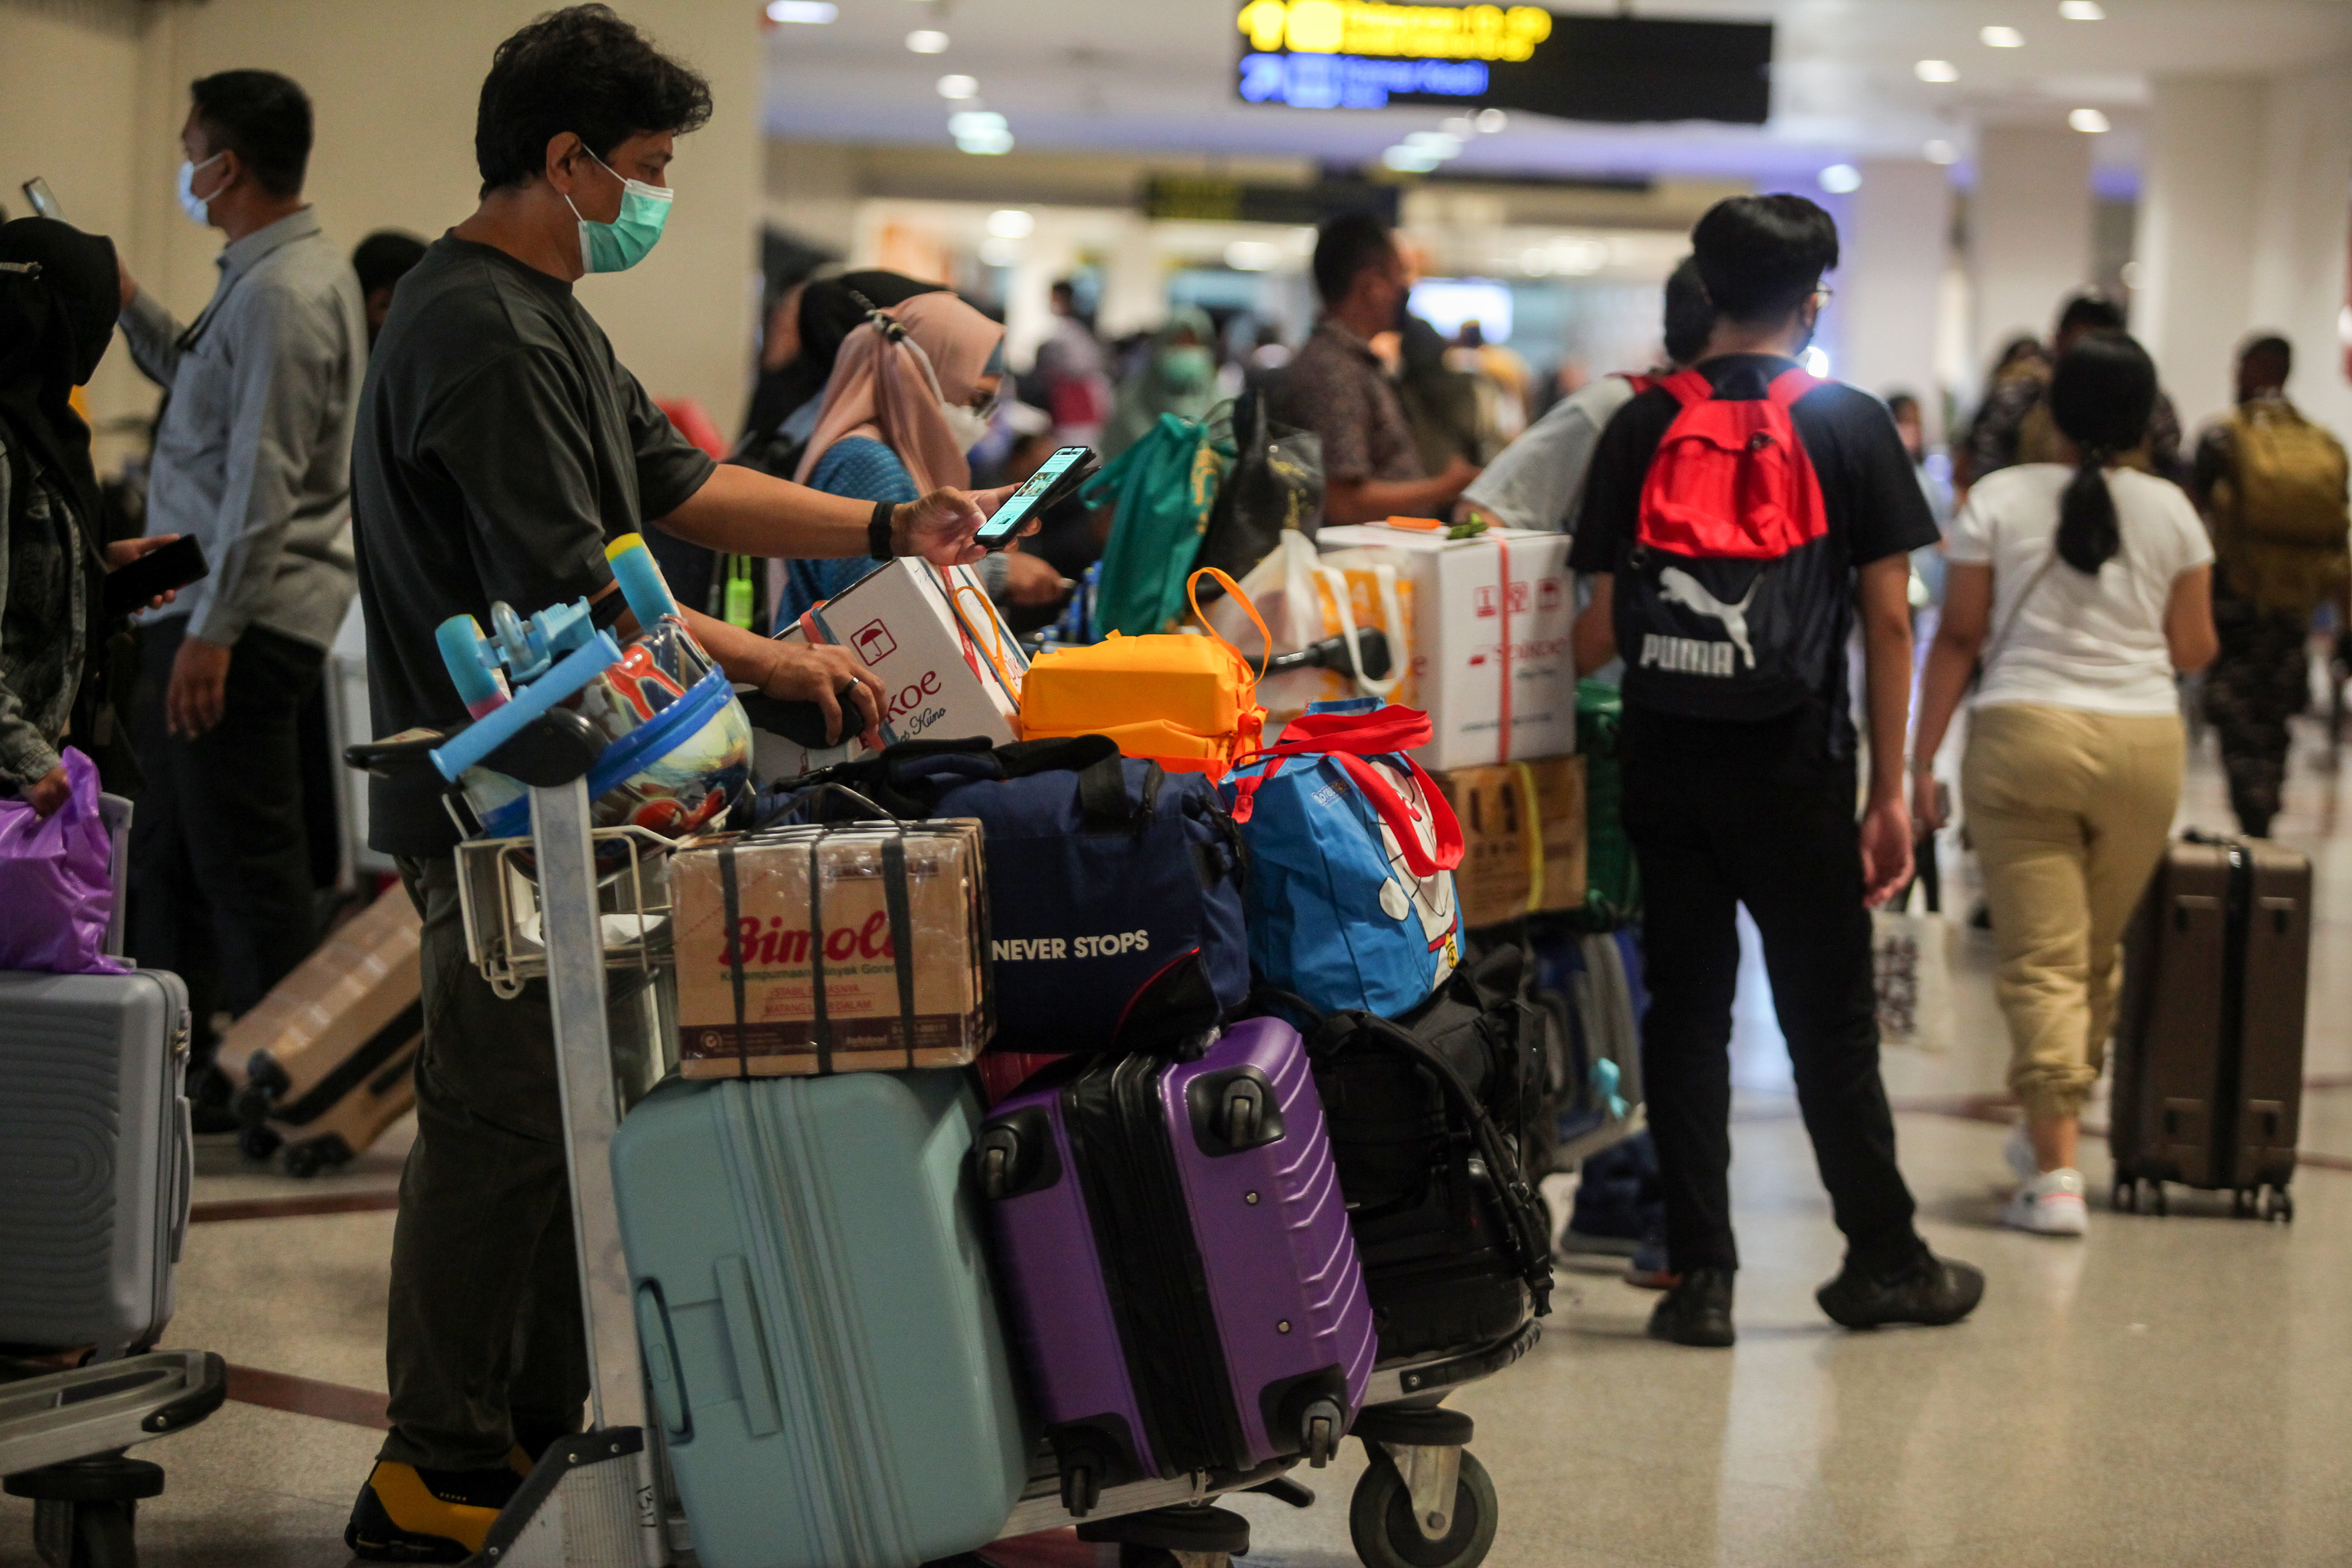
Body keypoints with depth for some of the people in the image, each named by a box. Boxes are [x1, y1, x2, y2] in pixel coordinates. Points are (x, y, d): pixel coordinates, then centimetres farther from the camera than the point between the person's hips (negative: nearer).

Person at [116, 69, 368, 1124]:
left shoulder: (283, 292, -17)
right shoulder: (266, 275, 16)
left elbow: (265, 481, -22)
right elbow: (205, 385, 30)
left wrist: (214, 631, -23)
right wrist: (128, 303, 21)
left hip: (241, 616, -11)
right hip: (203, 604, 11)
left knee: (246, 860, -5)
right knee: (169, 850, 16)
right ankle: (168, 1064, 24)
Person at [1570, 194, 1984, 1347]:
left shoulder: (1641, 427, 2)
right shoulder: (1849, 426, -2)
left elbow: (1600, 625, -1)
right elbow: (1887, 616, -4)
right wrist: (1891, 793, 0)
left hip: (1663, 764, 2)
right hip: (1791, 769, -2)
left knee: (1685, 1014, 7)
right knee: (1829, 1019, 8)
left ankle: (1699, 1273, 8)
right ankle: (1882, 1260, 18)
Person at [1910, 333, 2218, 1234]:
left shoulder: (1999, 500, 0)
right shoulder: (2171, 512, 4)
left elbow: (1958, 638, -1)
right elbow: (2193, 650, 9)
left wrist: (1923, 758, 3)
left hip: (2023, 737, -2)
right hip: (2142, 745, 2)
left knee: (2042, 958, -3)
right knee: (2100, 954, 17)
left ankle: (2055, 1171, -10)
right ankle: (2051, 1130, 30)